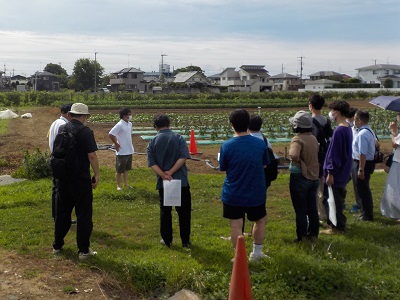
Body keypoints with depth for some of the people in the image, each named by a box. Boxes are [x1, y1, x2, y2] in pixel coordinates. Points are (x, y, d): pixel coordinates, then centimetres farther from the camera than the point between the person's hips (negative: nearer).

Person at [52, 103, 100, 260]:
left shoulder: (62, 129, 5)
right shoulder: (85, 131, -15)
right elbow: (91, 155, -17)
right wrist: (97, 175, -7)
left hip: (63, 177, 6)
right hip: (81, 179, -6)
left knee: (62, 211, 18)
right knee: (83, 214, 3)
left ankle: (57, 245, 29)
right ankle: (84, 250, 8)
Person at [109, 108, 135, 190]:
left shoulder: (130, 124, 7)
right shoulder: (119, 125, -18)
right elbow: (110, 134, -22)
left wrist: (130, 145, 11)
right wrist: (116, 144, -14)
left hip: (129, 151, 8)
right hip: (121, 152, -8)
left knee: (126, 169, 18)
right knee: (119, 170, 5)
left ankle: (126, 184, 30)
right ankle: (118, 186, 15)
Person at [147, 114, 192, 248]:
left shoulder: (152, 142, 2)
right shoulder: (178, 138, -4)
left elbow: (152, 163, -8)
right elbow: (183, 157, -15)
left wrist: (163, 175, -16)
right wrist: (171, 172, -15)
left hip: (163, 182, 2)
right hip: (181, 181, -2)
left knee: (165, 211, 14)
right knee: (184, 212, 8)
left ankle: (167, 240, 20)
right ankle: (185, 241, 14)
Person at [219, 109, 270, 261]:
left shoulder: (227, 146, -14)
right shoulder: (260, 143, -8)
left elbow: (223, 168, -2)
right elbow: (264, 165, 4)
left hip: (233, 194, -2)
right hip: (256, 193, 2)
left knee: (236, 226, 7)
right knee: (260, 221, 23)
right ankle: (256, 253, 32)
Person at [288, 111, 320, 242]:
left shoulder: (297, 139, -20)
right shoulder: (313, 138, 5)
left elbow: (294, 155, -37)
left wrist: (298, 163, -19)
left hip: (300, 178, -7)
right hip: (314, 177, 7)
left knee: (300, 210, 3)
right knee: (312, 208, 16)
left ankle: (301, 237, 10)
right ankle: (313, 233, 27)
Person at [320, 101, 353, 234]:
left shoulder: (339, 131, -23)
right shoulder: (348, 128, 7)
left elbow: (334, 154, -23)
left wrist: (331, 173, -19)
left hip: (337, 172, -9)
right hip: (343, 171, 9)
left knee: (336, 200, 1)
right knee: (339, 198, 19)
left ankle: (337, 227, 10)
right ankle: (340, 222, 30)